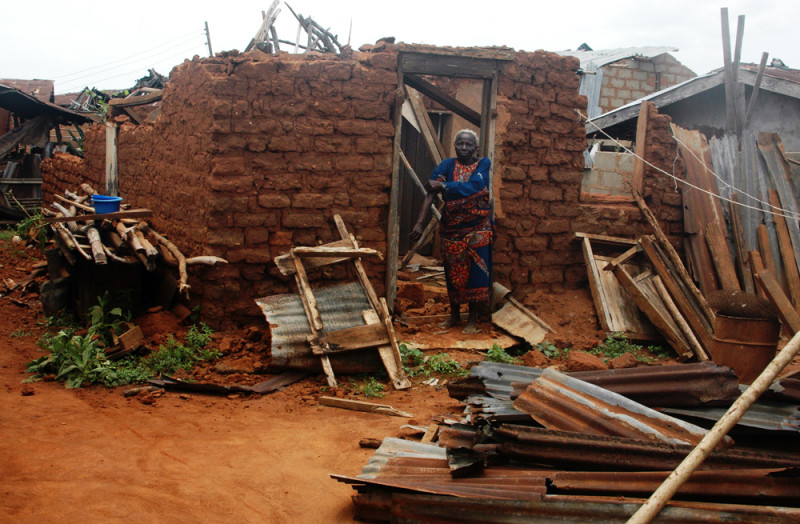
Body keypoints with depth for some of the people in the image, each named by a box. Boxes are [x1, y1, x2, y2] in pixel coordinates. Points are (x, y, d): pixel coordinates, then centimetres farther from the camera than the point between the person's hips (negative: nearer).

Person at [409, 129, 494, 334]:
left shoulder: (483, 164, -2)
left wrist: (442, 186, -18)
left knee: (476, 271, -1)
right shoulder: (447, 165, -2)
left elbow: (473, 186, -20)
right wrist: (420, 223, -24)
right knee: (453, 271, 9)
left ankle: (473, 319, 10)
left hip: (478, 229, -1)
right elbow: (430, 193, -13)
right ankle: (454, 315, 25)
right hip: (452, 228, 1)